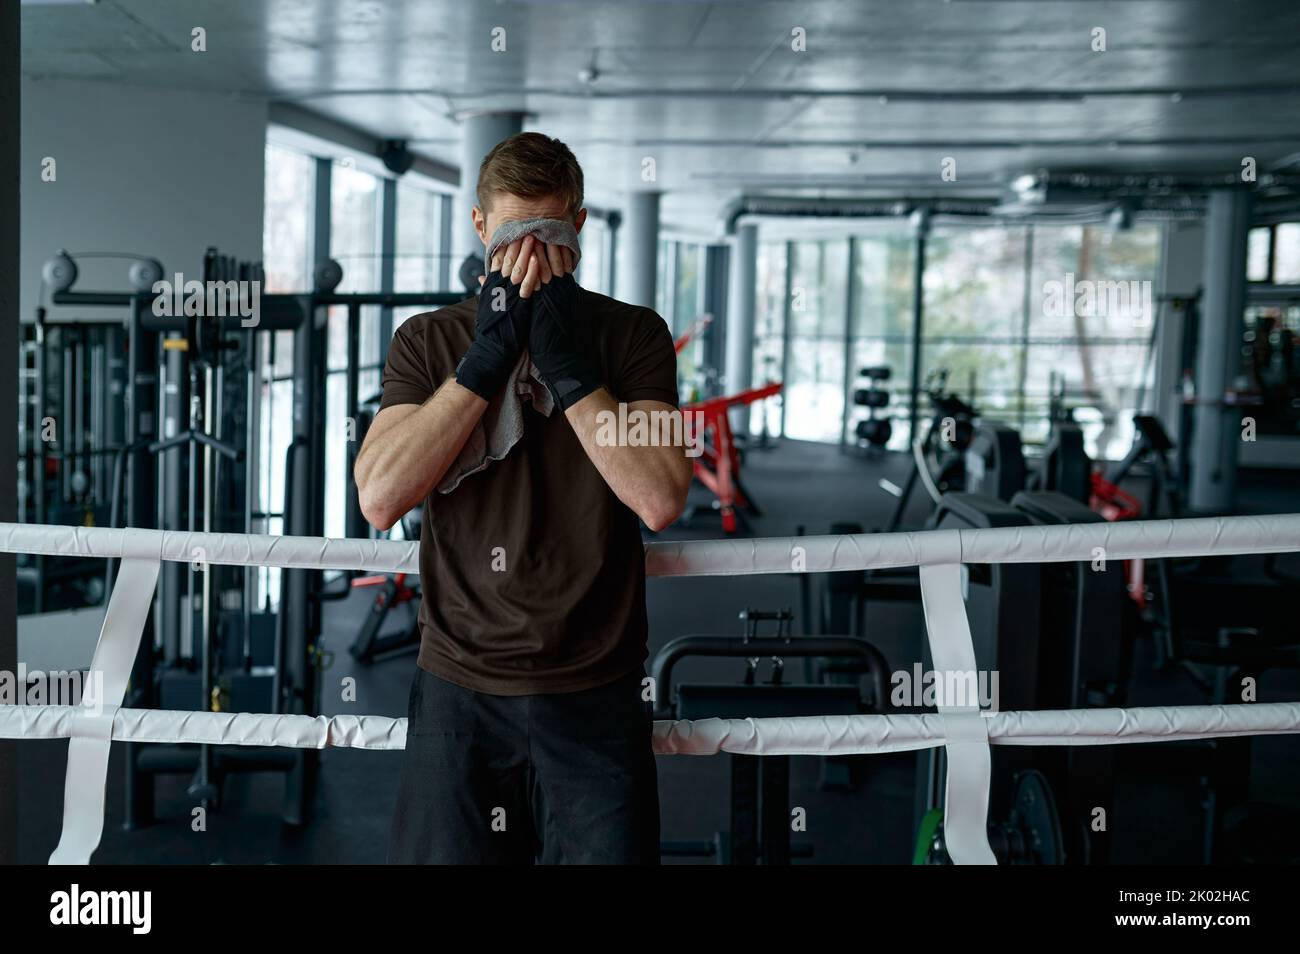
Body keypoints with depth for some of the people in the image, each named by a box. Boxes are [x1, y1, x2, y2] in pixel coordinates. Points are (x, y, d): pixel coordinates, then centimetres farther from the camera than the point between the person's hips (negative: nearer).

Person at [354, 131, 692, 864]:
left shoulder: (632, 334, 0)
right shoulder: (428, 342, 3)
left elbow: (661, 500, -14)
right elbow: (379, 498, -12)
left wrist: (565, 361, -18)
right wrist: (488, 355, -15)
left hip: (595, 693, -1)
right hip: (459, 690, 1)